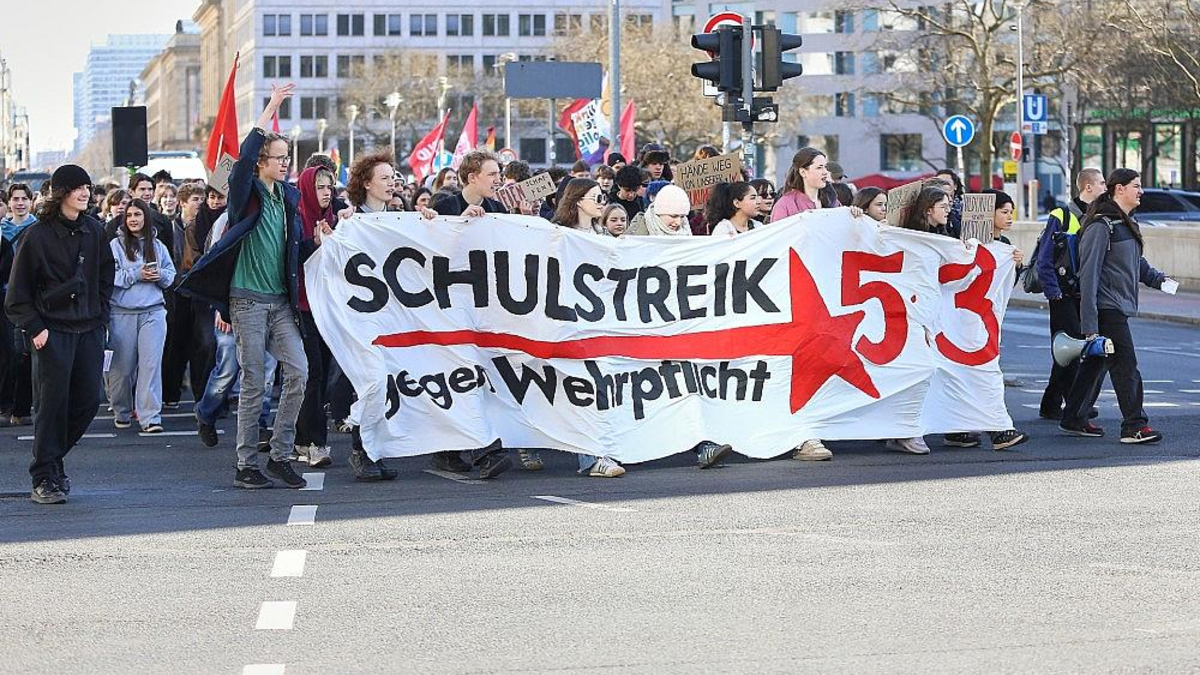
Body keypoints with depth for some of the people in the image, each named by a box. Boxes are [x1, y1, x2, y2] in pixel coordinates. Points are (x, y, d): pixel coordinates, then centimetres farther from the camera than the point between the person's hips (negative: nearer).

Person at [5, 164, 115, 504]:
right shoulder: (37, 235, -6)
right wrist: (34, 328, -10)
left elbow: (105, 278, 20)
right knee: (53, 401, -8)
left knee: (88, 400, 2)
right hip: (52, 331, -5)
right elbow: (18, 291, -3)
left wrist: (100, 317, 10)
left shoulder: (94, 232, 9)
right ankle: (44, 479, -2)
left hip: (89, 331, 5)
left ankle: (52, 458, 23)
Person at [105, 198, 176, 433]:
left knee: (151, 363, -8)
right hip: (122, 312, -1)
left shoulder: (157, 246, 11)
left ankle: (150, 417, -11)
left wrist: (160, 275, -6)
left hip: (153, 311, 1)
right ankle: (121, 412, 22)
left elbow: (171, 273, 15)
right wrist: (136, 275, -14)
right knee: (122, 366, 4)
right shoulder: (115, 245, 1)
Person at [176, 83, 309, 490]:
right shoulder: (246, 194, -5)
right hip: (248, 299, -5)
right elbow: (244, 159, -24)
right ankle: (246, 466, 5)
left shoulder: (290, 197, 13)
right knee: (253, 383, -3)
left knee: (298, 372, -6)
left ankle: (280, 456, 4)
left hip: (281, 300, 5)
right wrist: (269, 112, -24)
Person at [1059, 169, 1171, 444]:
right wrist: (1089, 323, -21)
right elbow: (1088, 274, -18)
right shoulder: (1101, 226, -15)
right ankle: (1134, 426, -7)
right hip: (1107, 308, -10)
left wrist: (1157, 278, 8)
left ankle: (1073, 420, 20)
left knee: (1096, 363, 13)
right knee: (1125, 364, -9)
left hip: (1119, 308, 10)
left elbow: (1136, 262, 28)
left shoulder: (1127, 223, 16)